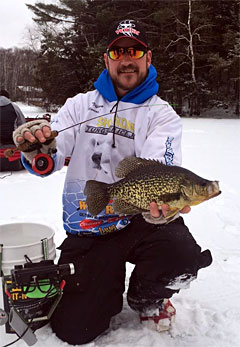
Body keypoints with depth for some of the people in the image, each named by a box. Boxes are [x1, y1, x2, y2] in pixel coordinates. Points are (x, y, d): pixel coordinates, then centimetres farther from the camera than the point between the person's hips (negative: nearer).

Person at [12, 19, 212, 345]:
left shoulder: (162, 114, 0)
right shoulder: (80, 105, 7)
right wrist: (35, 147, -25)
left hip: (139, 220, -1)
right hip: (85, 230, 2)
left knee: (183, 254, -32)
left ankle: (146, 300, 5)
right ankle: (108, 287, 28)